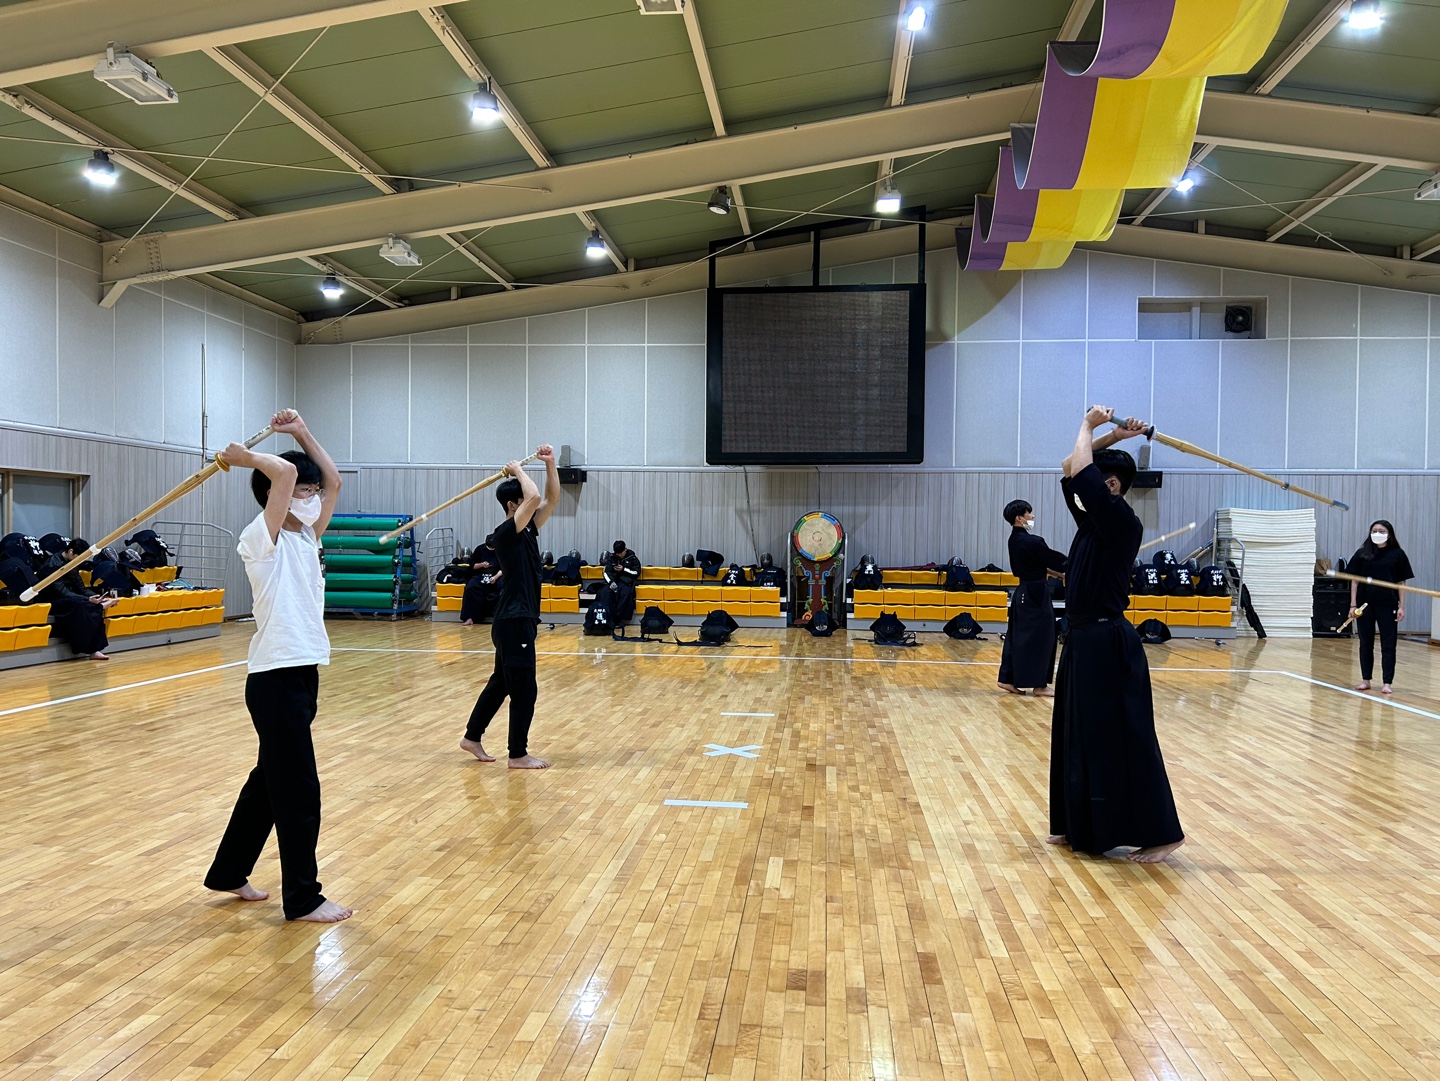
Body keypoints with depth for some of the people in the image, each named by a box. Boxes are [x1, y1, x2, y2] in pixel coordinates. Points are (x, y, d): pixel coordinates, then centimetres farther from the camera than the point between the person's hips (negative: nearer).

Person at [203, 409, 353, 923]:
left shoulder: (306, 537, 12)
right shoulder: (261, 541, -11)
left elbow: (333, 481, 16)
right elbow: (284, 472, -26)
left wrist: (302, 432, 14)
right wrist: (244, 457, -9)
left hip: (303, 674, 9)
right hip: (276, 679, -9)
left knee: (270, 779, 19)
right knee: (298, 790, -1)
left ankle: (229, 872, 36)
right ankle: (303, 897, 12)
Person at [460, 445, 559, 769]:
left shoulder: (528, 529, 11)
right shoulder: (506, 532, -15)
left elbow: (551, 498, 10)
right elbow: (535, 498, -27)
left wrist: (550, 463, 0)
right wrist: (518, 470, -11)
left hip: (518, 619, 10)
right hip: (514, 621, -10)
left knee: (501, 682, 18)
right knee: (524, 690, -3)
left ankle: (473, 737, 29)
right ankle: (518, 755, 7)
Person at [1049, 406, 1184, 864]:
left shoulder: (1122, 521, -14)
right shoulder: (1093, 521, 11)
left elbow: (1081, 471, -21)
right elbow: (1071, 469, 17)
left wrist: (1089, 425, -5)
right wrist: (1111, 435, 11)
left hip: (1108, 645, -10)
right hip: (1084, 640, 10)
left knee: (1122, 740, -4)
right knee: (1078, 735, 15)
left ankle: (1160, 834, 6)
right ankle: (1080, 827, 26)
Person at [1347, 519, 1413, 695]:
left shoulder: (1397, 554, 1)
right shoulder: (1362, 554, 3)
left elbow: (1401, 582, 2)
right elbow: (1355, 580, 4)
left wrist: (1401, 606, -3)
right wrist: (1353, 605, -1)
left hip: (1387, 606, -1)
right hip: (1365, 605, 1)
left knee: (1388, 645, 2)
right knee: (1366, 644, 9)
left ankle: (1387, 683, 6)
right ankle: (1365, 680, 17)